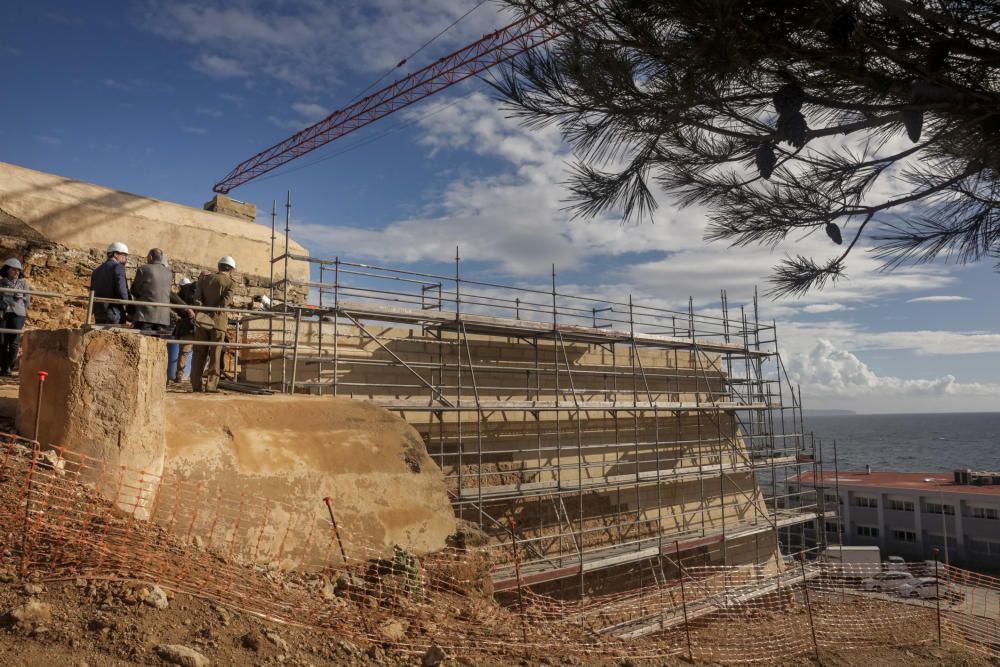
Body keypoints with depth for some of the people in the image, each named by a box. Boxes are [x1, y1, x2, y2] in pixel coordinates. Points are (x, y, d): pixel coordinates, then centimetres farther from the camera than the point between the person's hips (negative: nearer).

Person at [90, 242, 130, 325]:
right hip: (114, 314, -7)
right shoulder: (118, 267, -6)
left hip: (99, 315, 7)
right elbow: (121, 290, -16)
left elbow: (92, 293, 16)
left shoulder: (97, 270, 18)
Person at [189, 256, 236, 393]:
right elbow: (225, 303, -13)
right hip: (218, 321, -3)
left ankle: (197, 385, 11)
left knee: (199, 353, 10)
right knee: (215, 355, 2)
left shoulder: (204, 278, 9)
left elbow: (197, 297, -2)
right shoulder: (230, 283, -3)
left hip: (201, 321, 4)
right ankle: (211, 385, 0)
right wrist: (212, 313, -11)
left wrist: (197, 312, -11)